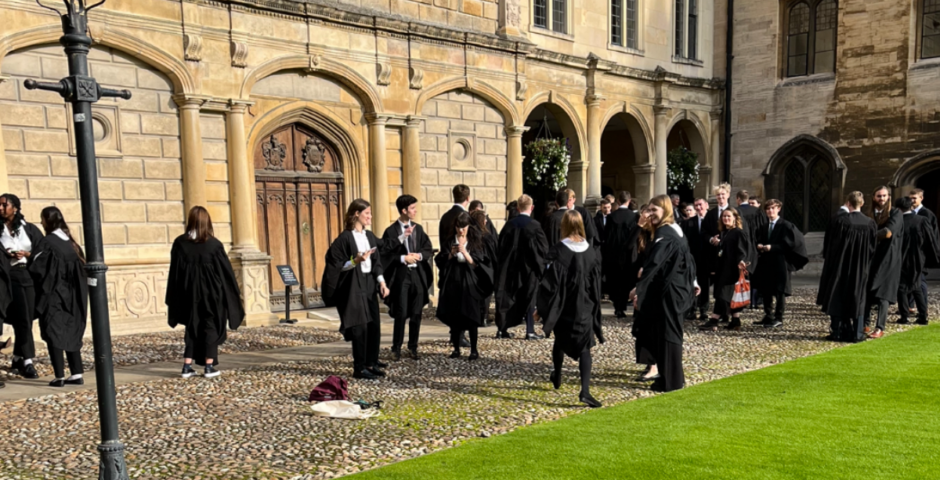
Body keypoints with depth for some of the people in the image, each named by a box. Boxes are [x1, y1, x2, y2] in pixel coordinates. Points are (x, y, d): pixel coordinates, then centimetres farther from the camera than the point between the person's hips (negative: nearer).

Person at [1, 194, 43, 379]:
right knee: (22, 320, -11)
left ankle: (17, 361, 21)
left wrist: (26, 254, -11)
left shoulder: (30, 229, 7)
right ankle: (27, 362, -9)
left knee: (26, 320, 7)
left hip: (29, 276, 2)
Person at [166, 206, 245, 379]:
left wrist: (173, 299, 7)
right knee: (211, 327, 7)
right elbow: (226, 269, -5)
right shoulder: (214, 244, -10)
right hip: (212, 293, -3)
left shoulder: (179, 243, -3)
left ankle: (187, 366, 11)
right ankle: (209, 366, 5)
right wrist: (235, 292, 7)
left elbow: (174, 271, 0)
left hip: (189, 294, 3)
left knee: (192, 328, 15)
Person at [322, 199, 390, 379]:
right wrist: (355, 261, -25)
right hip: (353, 287, -7)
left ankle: (371, 363, 19)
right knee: (360, 327, -4)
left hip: (369, 284, 7)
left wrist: (382, 282, 1)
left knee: (374, 326, 7)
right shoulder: (345, 238, -10)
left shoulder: (369, 236, 10)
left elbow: (376, 262, 12)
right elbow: (336, 265, -11)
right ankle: (359, 368, 6)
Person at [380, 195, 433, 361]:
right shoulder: (391, 231, -4)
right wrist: (403, 258, -15)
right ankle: (396, 349, 10)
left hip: (418, 274, 4)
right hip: (401, 274, -4)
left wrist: (419, 255, -10)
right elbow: (384, 253, -8)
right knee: (401, 314, -2)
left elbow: (429, 249, 9)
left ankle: (413, 347, 18)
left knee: (416, 314, 6)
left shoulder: (418, 229, 9)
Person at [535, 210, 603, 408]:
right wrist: (594, 309, 17)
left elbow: (550, 283, -14)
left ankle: (557, 377, 40)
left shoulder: (557, 251, -14)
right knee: (584, 348, 2)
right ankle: (585, 390, -14)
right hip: (585, 308, 1)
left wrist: (542, 308, -6)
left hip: (563, 308, -1)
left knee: (560, 341, 22)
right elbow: (596, 285, 5)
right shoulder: (591, 253, -3)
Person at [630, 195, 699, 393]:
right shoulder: (675, 230, 14)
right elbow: (687, 259, 21)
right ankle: (674, 377, 24)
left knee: (666, 334, -3)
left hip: (668, 290, -10)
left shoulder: (664, 234, -18)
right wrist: (692, 283, 28)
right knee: (671, 333, 16)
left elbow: (653, 263, -27)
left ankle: (670, 380, 2)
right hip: (678, 288, 10)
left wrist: (638, 287, -30)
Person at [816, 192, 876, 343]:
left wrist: (827, 259, 11)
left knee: (837, 298, 7)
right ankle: (857, 333, 10)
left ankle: (837, 332, 8)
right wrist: (865, 265, 16)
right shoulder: (870, 223, -4)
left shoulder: (838, 220, -13)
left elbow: (828, 243, -5)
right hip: (860, 269, 2)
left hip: (838, 266, -2)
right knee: (857, 298, 11)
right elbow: (873, 249, 2)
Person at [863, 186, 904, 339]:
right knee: (866, 292, 3)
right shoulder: (869, 214, 11)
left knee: (882, 294, -6)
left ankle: (880, 328, -4)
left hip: (887, 258, -4)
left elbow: (889, 232, -16)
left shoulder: (895, 213, -1)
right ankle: (865, 324, 12)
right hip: (870, 257, 4)